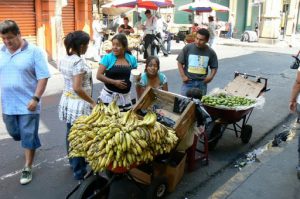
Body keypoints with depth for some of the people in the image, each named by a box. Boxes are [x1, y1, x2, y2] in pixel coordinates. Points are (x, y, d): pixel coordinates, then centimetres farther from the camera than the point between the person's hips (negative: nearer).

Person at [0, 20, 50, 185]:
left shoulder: (34, 51, -11)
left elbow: (43, 77, -12)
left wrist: (35, 98, -18)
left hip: (27, 103, -5)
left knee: (28, 137, 5)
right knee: (14, 133, 20)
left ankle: (27, 168, 20)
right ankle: (32, 144, 51)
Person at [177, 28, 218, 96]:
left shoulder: (210, 52, 0)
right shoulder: (188, 48, -6)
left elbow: (214, 67, 10)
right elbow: (180, 62, 1)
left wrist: (211, 76, -8)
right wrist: (183, 76, -7)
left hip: (202, 83, 2)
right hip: (188, 81, -1)